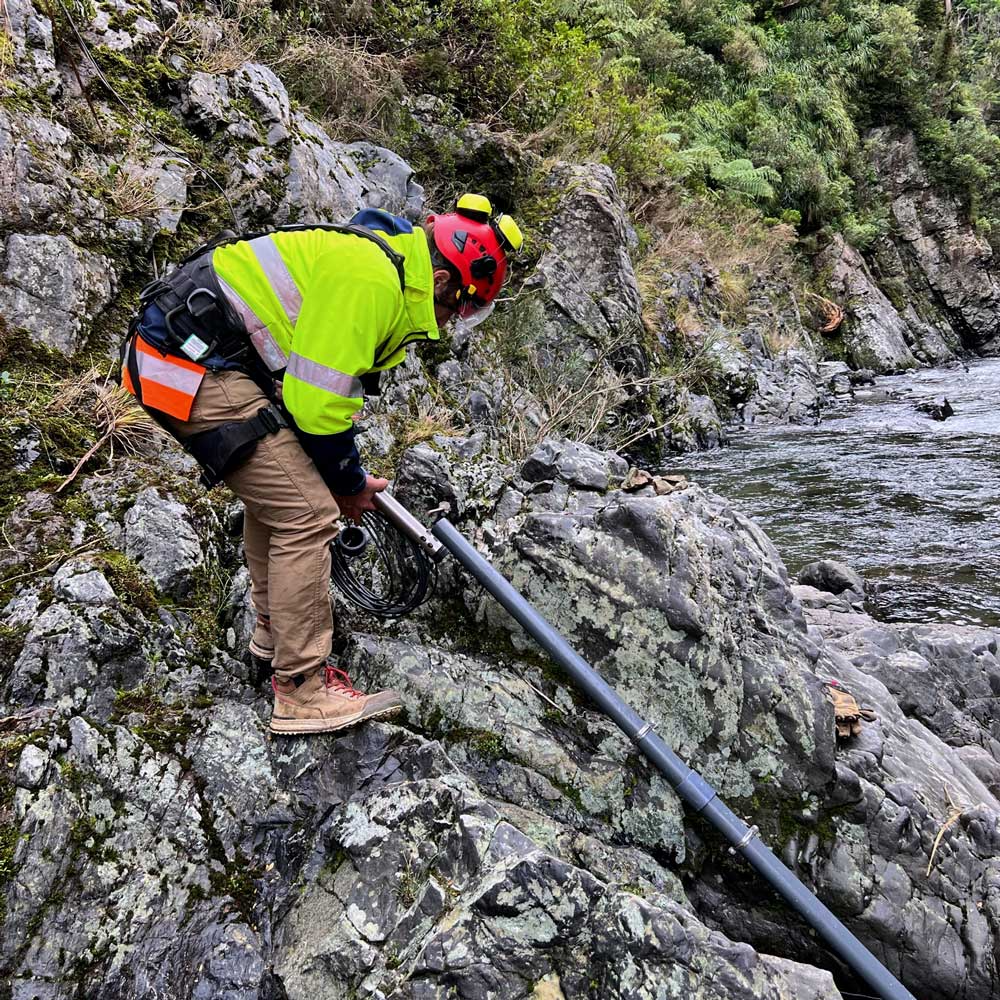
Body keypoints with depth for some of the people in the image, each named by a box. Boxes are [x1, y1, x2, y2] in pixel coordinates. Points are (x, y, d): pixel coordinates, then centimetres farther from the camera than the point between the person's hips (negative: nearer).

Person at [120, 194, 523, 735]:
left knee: (277, 491, 24)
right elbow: (319, 404, -19)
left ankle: (275, 630, 39)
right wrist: (349, 483, -2)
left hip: (181, 353, 11)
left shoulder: (380, 262, 15)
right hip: (196, 366, -11)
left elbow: (319, 390, 24)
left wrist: (348, 475, 24)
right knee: (306, 513, -10)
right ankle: (303, 693, 1)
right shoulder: (370, 279, -18)